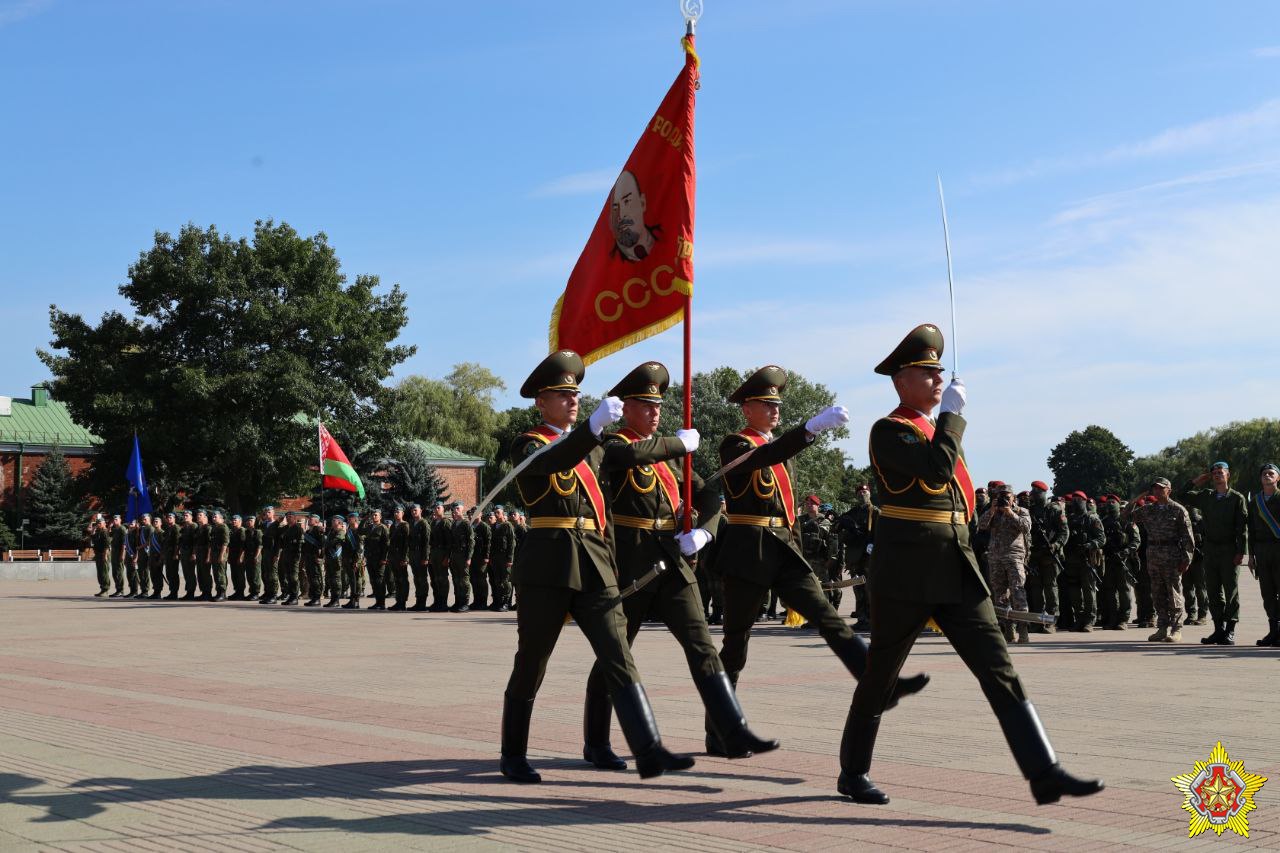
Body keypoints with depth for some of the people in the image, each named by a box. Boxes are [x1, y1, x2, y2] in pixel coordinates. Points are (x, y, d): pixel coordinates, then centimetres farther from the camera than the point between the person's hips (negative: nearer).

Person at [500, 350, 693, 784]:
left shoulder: (592, 449, 20)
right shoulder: (527, 445, -2)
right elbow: (555, 461, -25)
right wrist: (594, 425, -39)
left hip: (595, 565, 5)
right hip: (547, 565, -5)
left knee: (619, 658, -5)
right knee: (531, 663, 5)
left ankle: (649, 751, -11)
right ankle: (513, 756, 19)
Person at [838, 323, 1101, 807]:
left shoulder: (938, 429, 18)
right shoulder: (888, 431, -8)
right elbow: (937, 467, -24)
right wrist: (953, 412, -13)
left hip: (957, 568, 7)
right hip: (907, 571, -7)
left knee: (998, 667, -3)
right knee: (880, 676, 6)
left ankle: (1043, 773, -7)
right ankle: (853, 773, 21)